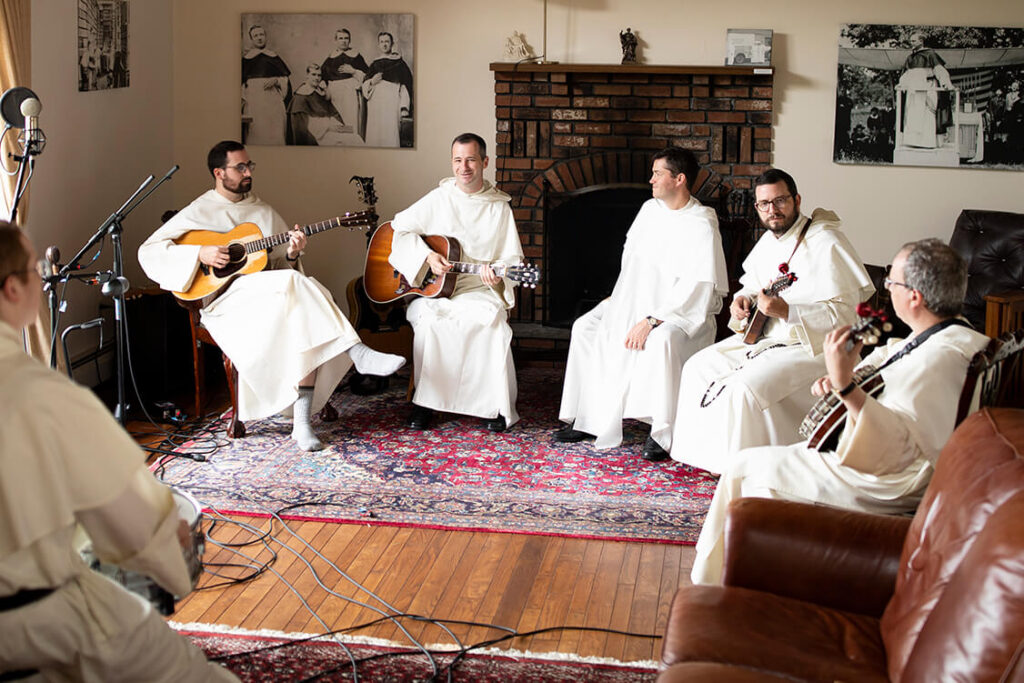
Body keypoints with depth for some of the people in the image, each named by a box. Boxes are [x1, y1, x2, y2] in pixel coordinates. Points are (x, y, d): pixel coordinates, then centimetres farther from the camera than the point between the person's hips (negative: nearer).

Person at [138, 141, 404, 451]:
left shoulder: (263, 211, 20)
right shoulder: (198, 212, 6)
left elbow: (280, 264, 18)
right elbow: (148, 251, 0)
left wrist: (291, 253, -6)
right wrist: (199, 254, -13)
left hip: (268, 297, 5)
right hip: (226, 302, -5)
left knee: (305, 316, -29)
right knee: (293, 284, -32)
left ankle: (301, 422, -34)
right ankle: (357, 353, -35)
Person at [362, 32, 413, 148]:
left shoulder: (399, 63, 4)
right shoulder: (374, 64, 15)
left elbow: (406, 86, 0)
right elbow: (364, 85, 17)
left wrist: (403, 109, -8)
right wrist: (372, 82, -6)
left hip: (392, 105, -4)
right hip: (375, 106, 4)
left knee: (390, 137, -10)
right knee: (375, 136, -1)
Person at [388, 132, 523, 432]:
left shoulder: (499, 208, 8)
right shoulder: (438, 199, 8)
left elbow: (512, 259, 7)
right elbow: (400, 228, 5)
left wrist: (497, 276, -16)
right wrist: (427, 256, -10)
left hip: (477, 291, 0)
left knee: (493, 317, -33)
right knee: (429, 318, -34)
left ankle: (497, 407, -21)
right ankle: (424, 402, -17)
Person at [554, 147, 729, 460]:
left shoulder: (702, 226, -18)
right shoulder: (650, 209, 7)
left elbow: (698, 288, -26)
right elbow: (630, 250, 22)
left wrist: (652, 320, -30)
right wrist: (620, 296, 10)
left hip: (683, 311, -8)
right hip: (638, 301, 8)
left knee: (661, 340, -39)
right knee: (585, 327, -1)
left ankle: (662, 432, -26)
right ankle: (588, 419, 3)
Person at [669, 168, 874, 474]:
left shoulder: (825, 244, -18)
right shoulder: (768, 241, 10)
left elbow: (843, 313, -23)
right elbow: (752, 285, 27)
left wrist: (786, 311, -32)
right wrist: (741, 300, 3)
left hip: (812, 346, -9)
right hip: (764, 337, 10)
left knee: (745, 387, -29)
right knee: (698, 367, 3)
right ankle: (705, 453, 14)